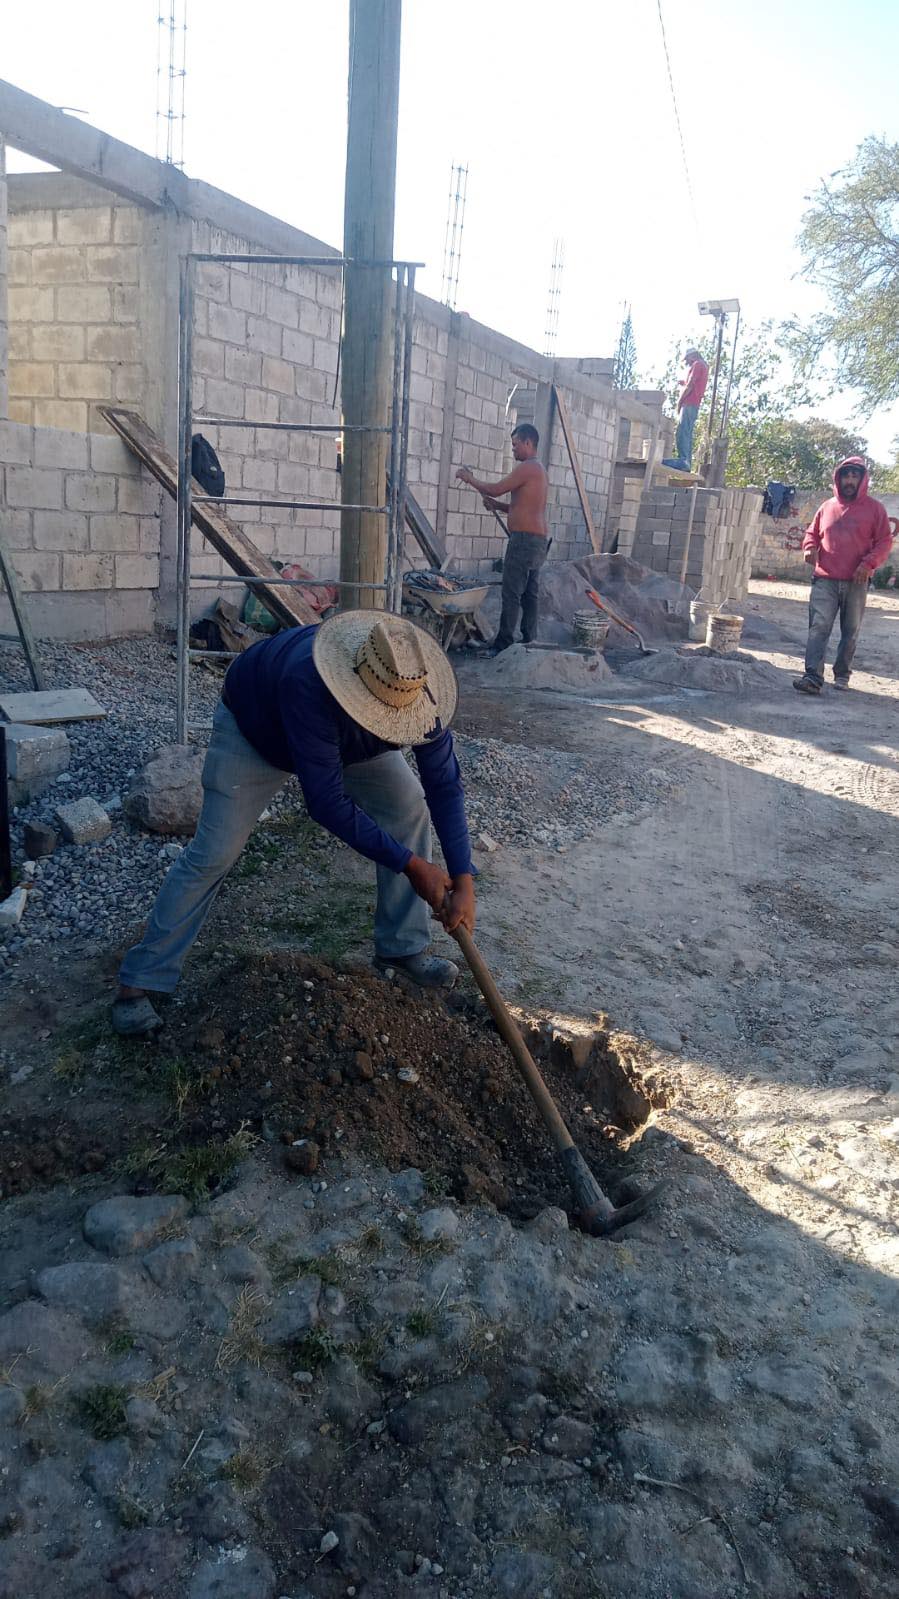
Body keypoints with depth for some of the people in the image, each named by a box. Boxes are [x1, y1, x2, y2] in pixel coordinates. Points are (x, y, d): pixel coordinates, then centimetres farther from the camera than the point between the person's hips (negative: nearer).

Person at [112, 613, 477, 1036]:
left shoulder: (414, 689, -32)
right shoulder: (308, 684, -48)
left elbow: (444, 786, -24)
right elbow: (328, 802, -43)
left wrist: (463, 881, -31)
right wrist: (410, 865, -37)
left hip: (347, 737, 5)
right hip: (253, 729, -5)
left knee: (410, 808, -7)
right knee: (211, 855, -10)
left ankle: (401, 948, 8)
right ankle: (139, 981, 2)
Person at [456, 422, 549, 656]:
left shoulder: (527, 467, -11)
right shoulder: (537, 469, 21)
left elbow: (496, 489, -13)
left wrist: (469, 479, 1)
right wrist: (496, 505, 13)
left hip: (524, 538, -10)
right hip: (538, 540, 10)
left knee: (511, 593, -9)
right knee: (530, 593, 10)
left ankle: (503, 644, -9)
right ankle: (529, 642, 12)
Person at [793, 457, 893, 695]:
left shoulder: (874, 508, 3)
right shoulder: (827, 507, 11)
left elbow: (884, 541, 1)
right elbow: (812, 533, 22)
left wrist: (869, 563, -14)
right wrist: (810, 547, -1)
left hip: (856, 582, -1)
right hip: (825, 580, 1)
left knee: (850, 632, 8)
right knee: (818, 628, -11)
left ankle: (842, 675, 21)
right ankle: (813, 677, -16)